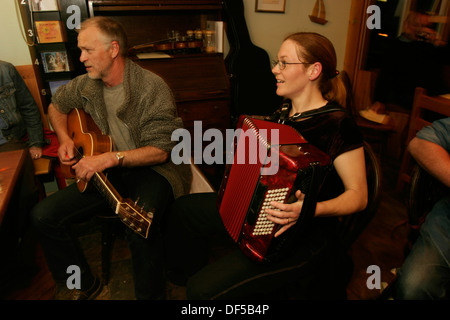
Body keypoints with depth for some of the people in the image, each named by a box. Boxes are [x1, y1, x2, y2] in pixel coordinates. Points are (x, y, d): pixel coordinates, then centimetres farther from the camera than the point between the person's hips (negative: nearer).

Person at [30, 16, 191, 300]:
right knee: (44, 215, -7)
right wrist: (65, 139, 8)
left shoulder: (152, 87, -15)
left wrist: (111, 158, -27)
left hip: (153, 170, -6)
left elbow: (160, 150, -18)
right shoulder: (87, 85, 5)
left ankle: (151, 295, -6)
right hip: (107, 171, 7)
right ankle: (84, 285, 15)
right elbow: (57, 105, 26)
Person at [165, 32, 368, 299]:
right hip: (256, 211, 9)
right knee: (184, 209, 17)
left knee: (203, 290, -20)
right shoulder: (286, 111, 4)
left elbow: (359, 196, -19)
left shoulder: (337, 123, -21)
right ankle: (185, 275, 42)